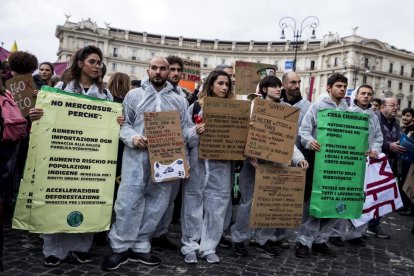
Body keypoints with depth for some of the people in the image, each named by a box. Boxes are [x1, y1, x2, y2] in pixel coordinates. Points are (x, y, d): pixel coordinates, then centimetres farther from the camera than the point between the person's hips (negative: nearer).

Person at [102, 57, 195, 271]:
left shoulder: (179, 101, 14)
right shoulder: (134, 95, 8)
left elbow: (184, 130, 12)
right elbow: (124, 124, 5)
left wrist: (196, 131, -10)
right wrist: (132, 138, -15)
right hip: (137, 156, -2)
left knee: (156, 204, 6)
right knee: (128, 202, -4)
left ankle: (140, 248, 20)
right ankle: (120, 249, 11)